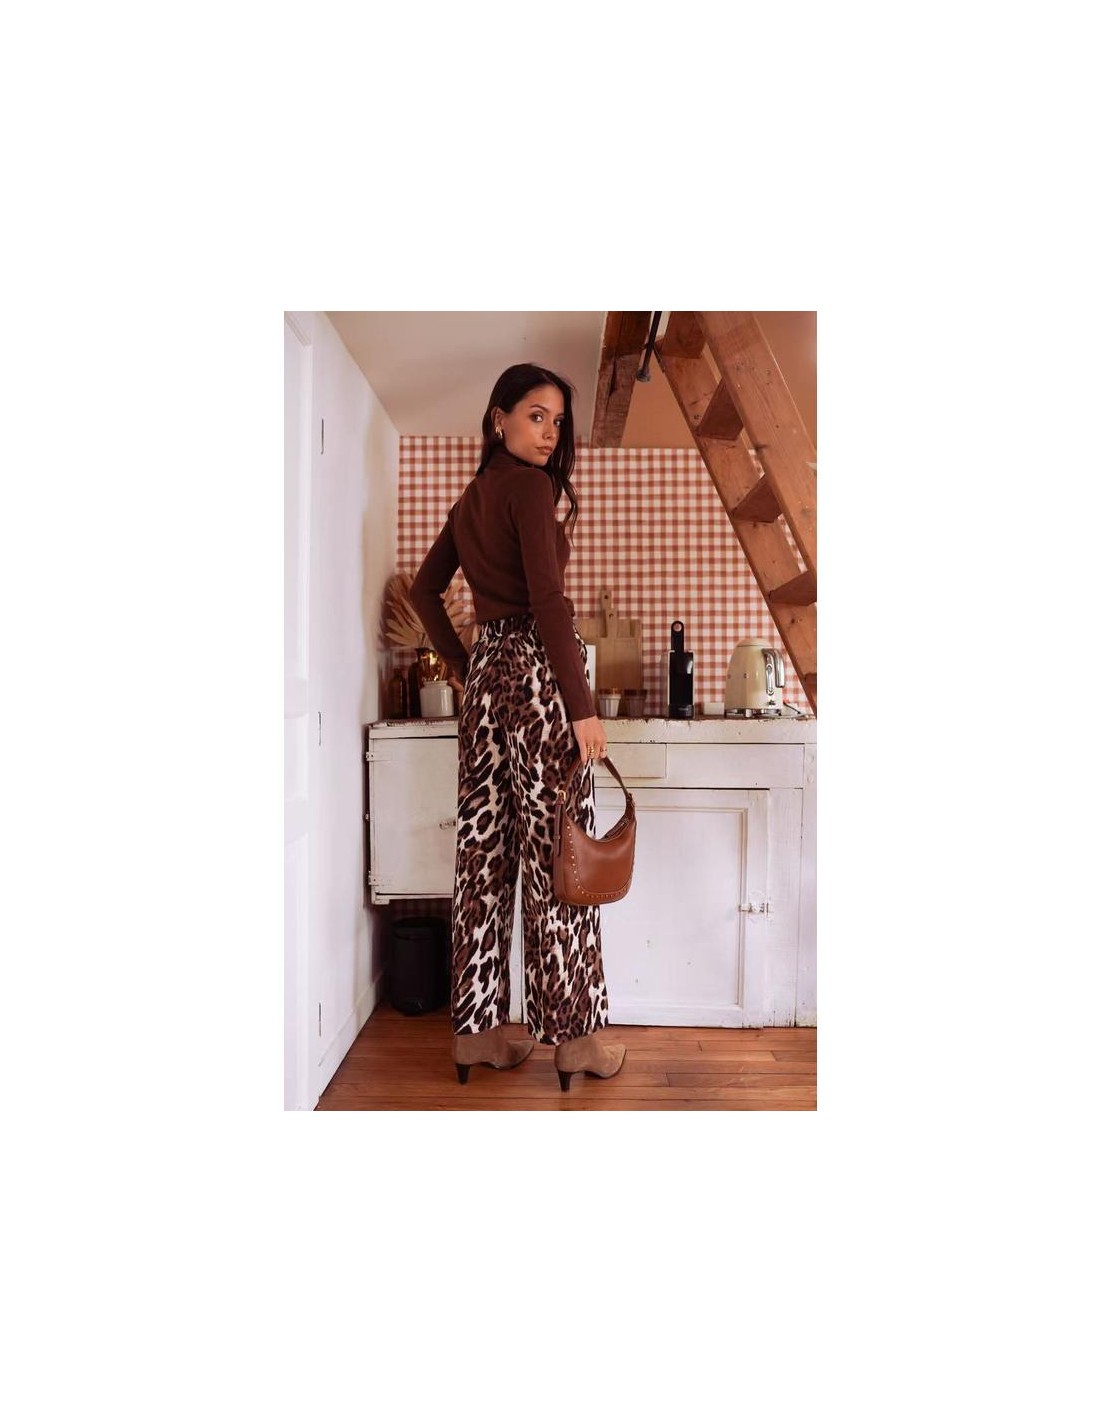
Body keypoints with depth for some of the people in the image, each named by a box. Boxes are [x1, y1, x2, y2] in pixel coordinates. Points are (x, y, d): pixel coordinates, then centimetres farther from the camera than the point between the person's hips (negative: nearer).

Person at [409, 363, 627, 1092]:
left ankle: (477, 1030, 15)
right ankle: (574, 1035, 6)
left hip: (487, 669, 8)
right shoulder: (531, 486, -8)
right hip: (538, 668, -8)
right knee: (555, 853, -3)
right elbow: (548, 599, -17)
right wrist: (583, 706, -19)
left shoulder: (473, 496, 18)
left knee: (486, 847, 8)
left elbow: (424, 588, 22)